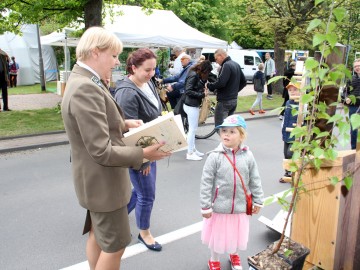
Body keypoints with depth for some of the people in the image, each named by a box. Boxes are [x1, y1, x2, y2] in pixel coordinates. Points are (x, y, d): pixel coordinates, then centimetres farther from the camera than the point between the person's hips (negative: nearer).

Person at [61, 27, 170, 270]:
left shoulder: (83, 80, 4)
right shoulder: (85, 88, -28)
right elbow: (102, 151, -29)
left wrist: (123, 123, 2)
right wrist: (143, 153, -21)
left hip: (97, 178, 10)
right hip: (103, 182, -10)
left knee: (98, 235, 25)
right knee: (115, 245, 9)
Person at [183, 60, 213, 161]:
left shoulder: (197, 75, 13)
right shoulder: (193, 75, -17)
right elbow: (188, 91, -23)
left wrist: (203, 90, -4)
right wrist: (202, 94, -19)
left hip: (194, 105, 10)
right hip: (191, 106, -10)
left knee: (193, 129, 17)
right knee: (192, 129, -3)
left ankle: (193, 149, 28)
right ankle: (190, 153, 5)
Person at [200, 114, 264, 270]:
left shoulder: (248, 156, -8)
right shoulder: (215, 156, -17)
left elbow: (255, 181, 3)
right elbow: (206, 183, -13)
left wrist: (258, 201, 9)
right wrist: (205, 206, -12)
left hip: (240, 207, 3)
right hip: (219, 207, -2)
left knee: (237, 234, 23)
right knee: (217, 235, 16)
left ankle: (234, 255, 54)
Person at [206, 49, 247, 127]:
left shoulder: (226, 65, -17)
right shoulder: (236, 65, 14)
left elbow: (220, 83, -27)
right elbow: (243, 82, 20)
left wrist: (209, 85, -13)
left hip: (224, 101, -10)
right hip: (234, 100, 10)